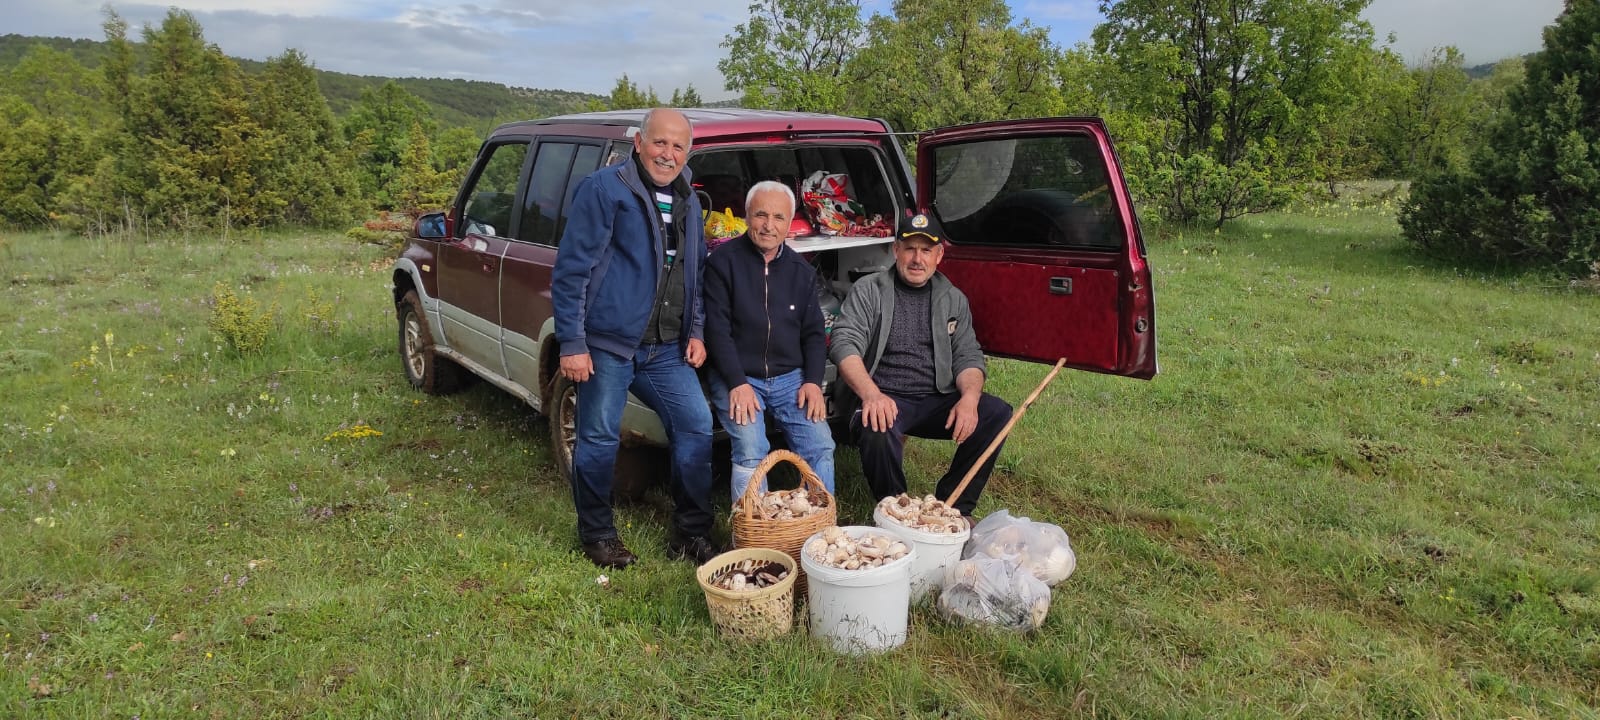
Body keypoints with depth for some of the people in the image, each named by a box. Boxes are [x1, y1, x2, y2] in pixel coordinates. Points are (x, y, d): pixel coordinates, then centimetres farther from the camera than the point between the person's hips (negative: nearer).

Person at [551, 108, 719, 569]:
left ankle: (691, 533, 18)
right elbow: (571, 269, -11)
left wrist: (696, 331, 12)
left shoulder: (687, 201, 13)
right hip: (608, 343, -6)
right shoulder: (603, 189, -8)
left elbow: (696, 272, 22)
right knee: (599, 439, 3)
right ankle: (597, 535, 23)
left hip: (667, 349, 6)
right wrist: (572, 343, -13)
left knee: (697, 427, 3)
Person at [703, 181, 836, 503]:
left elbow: (813, 333, 13)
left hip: (791, 378, 4)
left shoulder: (801, 270, 12)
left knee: (821, 446, -12)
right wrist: (737, 383, -16)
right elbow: (717, 329, -8)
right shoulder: (723, 261, -2)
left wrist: (813, 381, -2)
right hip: (737, 378, -4)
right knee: (750, 451, -24)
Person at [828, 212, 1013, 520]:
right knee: (877, 430, -37)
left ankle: (954, 505, -4)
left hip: (937, 401, 4)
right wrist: (871, 394, -29)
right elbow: (845, 344, -10)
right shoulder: (868, 290, 2)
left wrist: (969, 397, -14)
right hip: (886, 399, -4)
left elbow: (968, 356, 10)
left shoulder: (953, 299, 14)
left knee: (997, 413, -19)